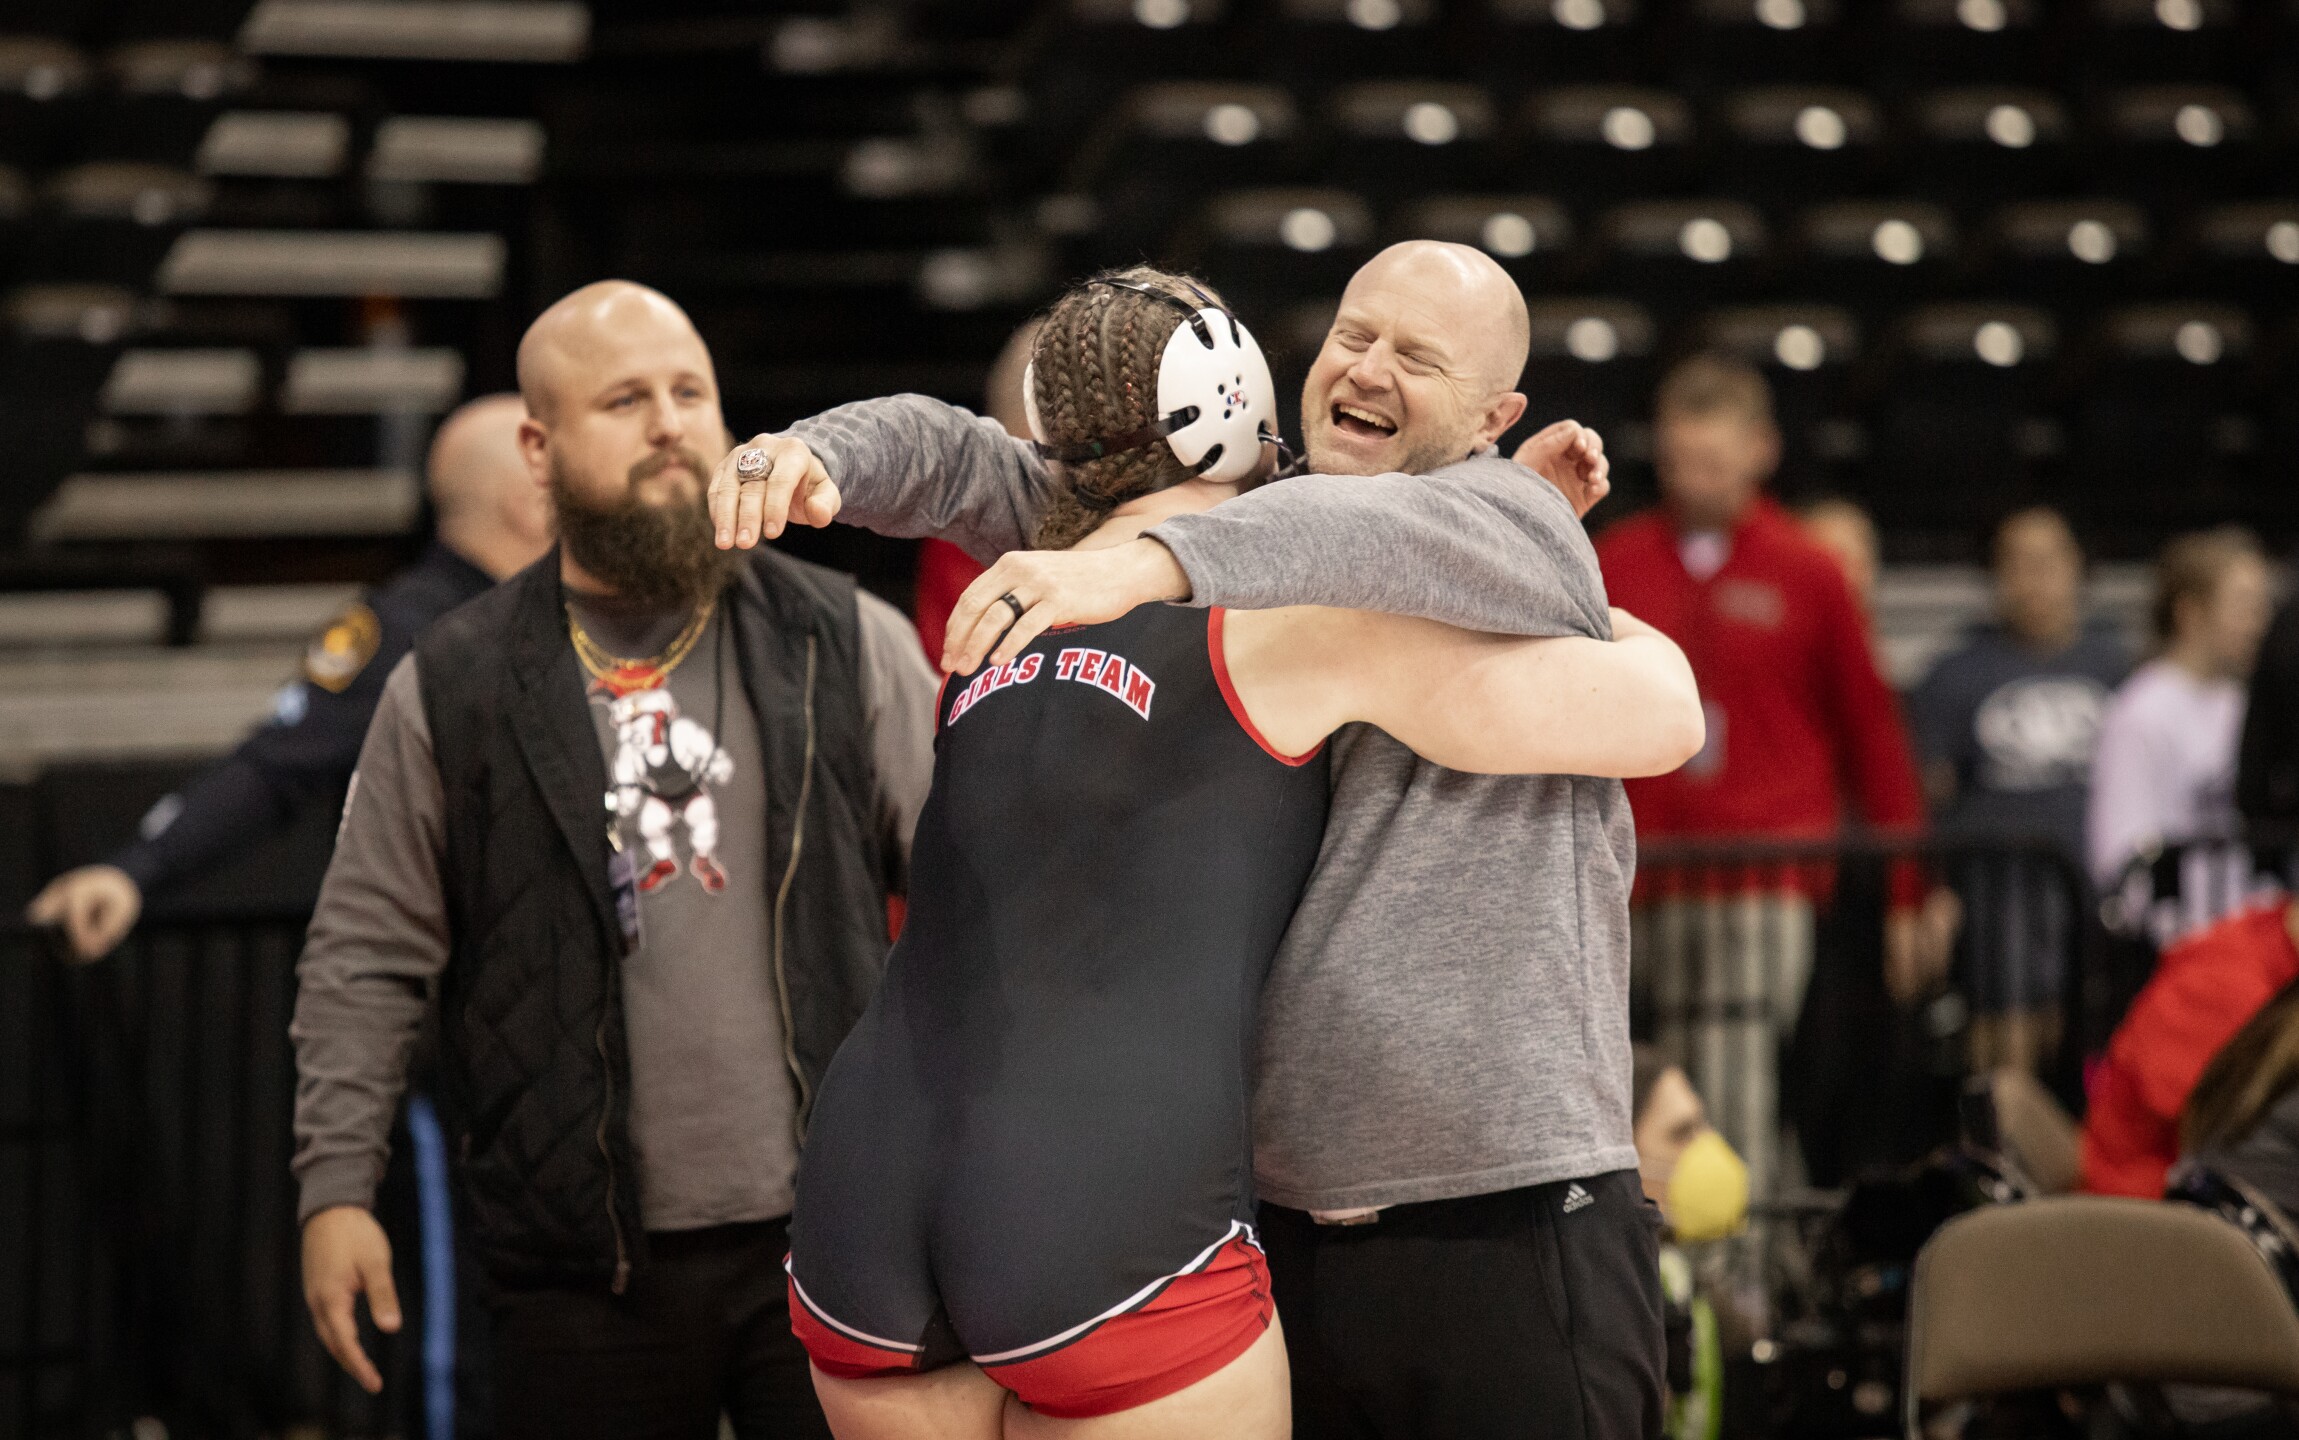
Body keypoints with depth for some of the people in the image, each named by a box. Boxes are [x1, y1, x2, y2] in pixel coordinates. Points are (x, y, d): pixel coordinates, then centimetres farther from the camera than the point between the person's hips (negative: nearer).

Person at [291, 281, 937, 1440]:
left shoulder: (846, 646, 6)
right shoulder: (452, 689, 4)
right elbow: (366, 956, 7)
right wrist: (336, 1185, 0)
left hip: (833, 1233, 0)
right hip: (584, 1262, 0)